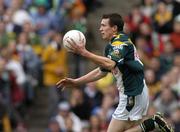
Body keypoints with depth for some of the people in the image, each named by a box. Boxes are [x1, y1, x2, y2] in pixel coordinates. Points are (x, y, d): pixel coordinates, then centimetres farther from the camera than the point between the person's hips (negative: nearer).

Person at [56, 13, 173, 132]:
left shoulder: (120, 42, -15)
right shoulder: (113, 45, 16)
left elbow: (110, 64, -33)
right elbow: (101, 71, 23)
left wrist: (84, 52, -37)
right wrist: (75, 82, 18)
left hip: (133, 94, -10)